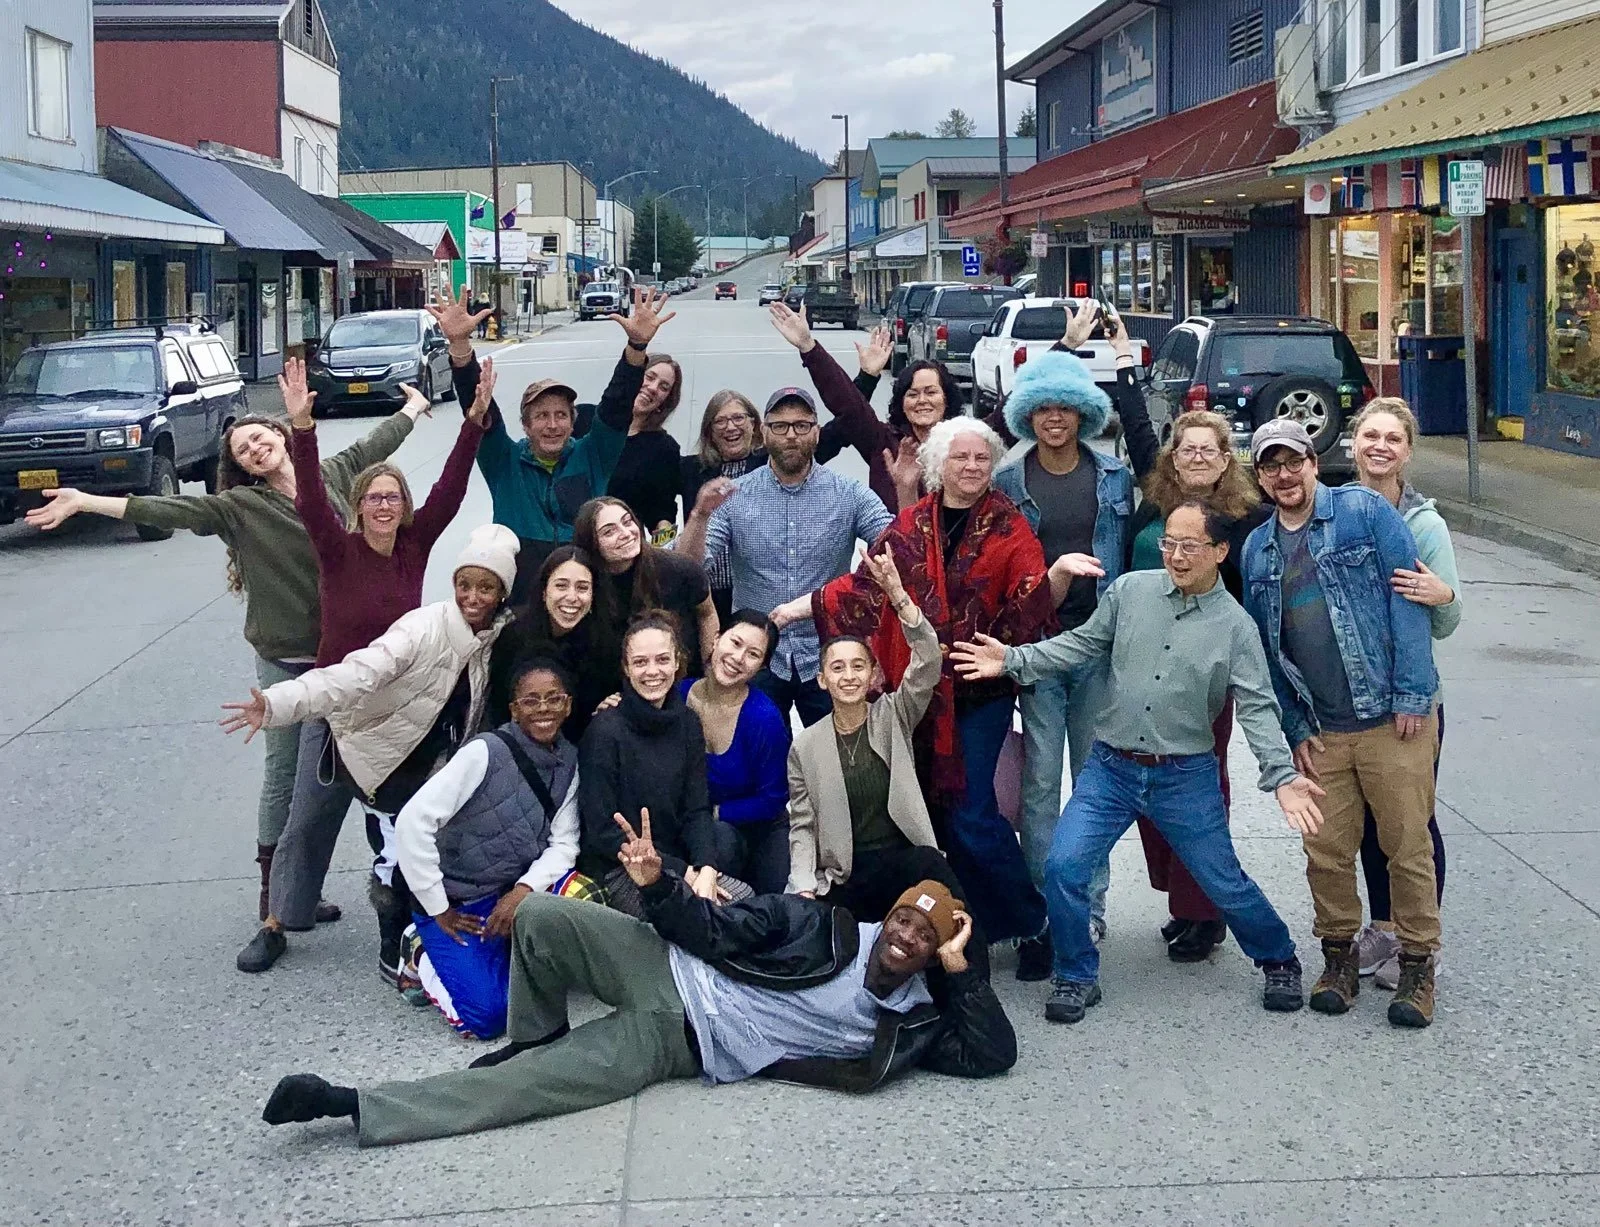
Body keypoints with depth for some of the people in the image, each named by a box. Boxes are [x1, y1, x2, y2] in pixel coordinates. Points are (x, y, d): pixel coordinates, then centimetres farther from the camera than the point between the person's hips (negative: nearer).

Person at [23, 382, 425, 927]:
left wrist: (415, 405, 37)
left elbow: (375, 443, 20)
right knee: (284, 772, 4)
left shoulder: (333, 476, 4)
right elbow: (169, 509, -14)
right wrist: (84, 502, -24)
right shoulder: (242, 506, -6)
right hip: (286, 661, -3)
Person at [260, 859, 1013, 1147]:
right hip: (673, 974, 1)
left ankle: (353, 1107, -9)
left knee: (515, 1090, -15)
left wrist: (961, 971, -12)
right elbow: (717, 931, 0)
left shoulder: (913, 1023, 2)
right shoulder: (824, 929, 1)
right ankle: (535, 1037, 5)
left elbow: (994, 1055, -3)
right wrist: (657, 886, -17)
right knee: (541, 916, -24)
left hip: (678, 1044, -1)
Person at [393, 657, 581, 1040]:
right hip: (458, 904, -5)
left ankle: (502, 954, 3)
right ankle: (424, 958, 9)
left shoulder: (568, 760, -1)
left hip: (514, 894, 5)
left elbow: (563, 843, -3)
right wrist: (438, 908, -18)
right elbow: (413, 822, -24)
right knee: (487, 1015, -21)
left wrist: (524, 889, -22)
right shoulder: (486, 752, -20)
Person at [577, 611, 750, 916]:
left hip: (678, 862, 6)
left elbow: (697, 810, 4)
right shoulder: (605, 731, -12)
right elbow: (602, 832, -12)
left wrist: (706, 870, -17)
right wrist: (683, 873, -15)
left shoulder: (687, 723, 7)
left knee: (744, 897, -19)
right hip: (616, 871, -6)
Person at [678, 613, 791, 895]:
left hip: (759, 828, -1)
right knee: (720, 839, -33)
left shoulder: (764, 718, -20)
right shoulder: (675, 696, -11)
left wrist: (714, 813, -14)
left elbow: (772, 800, -11)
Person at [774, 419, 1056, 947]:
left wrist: (1058, 574, -29)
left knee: (970, 814, -8)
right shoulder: (912, 524, 8)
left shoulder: (1008, 527, -1)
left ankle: (1029, 923, 10)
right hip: (919, 689, 4)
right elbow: (865, 582, 11)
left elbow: (1031, 600, -10)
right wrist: (801, 607, 9)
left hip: (980, 690, -4)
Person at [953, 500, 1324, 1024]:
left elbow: (1256, 708, -9)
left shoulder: (1235, 626, -6)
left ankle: (1278, 960, 36)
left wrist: (1283, 776, -21)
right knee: (1062, 866, -12)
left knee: (1224, 883, 7)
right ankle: (1076, 978, 10)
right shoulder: (1130, 590, -1)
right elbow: (1080, 643, 6)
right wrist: (1013, 660, -4)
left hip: (1185, 778, -1)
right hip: (1111, 768, 2)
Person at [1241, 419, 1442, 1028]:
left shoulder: (1364, 510, -3)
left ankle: (1417, 965, 15)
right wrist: (1294, 728, 7)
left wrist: (1411, 696, -13)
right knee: (1327, 851, 6)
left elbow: (1407, 598, -8)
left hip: (1393, 721, -4)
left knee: (1408, 845, 1)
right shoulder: (1257, 550, 11)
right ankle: (1338, 955, 23)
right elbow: (1264, 646, 14)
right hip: (1320, 733, 4)